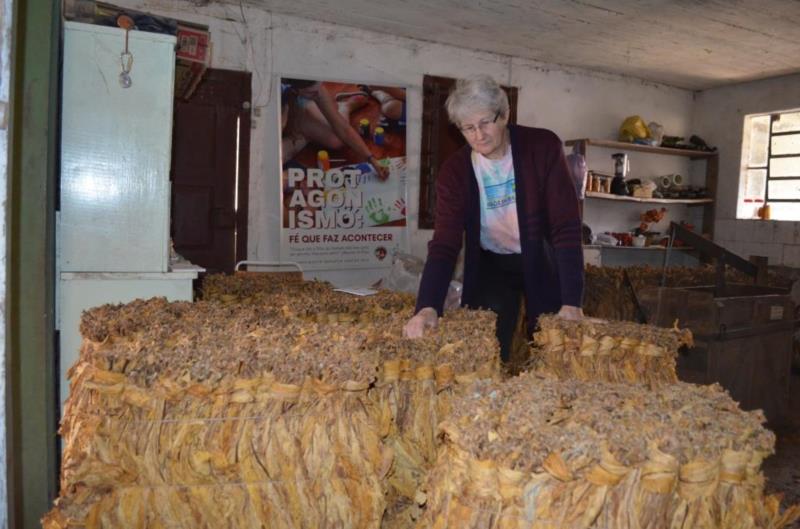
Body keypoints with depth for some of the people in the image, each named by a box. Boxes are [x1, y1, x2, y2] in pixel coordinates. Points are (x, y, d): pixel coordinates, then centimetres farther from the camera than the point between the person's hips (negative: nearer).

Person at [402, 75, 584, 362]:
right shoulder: (454, 170, -14)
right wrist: (427, 307, -36)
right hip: (491, 265, 1)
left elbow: (566, 227, -23)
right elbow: (444, 243, -21)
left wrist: (572, 302, -30)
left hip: (543, 261, -1)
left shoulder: (543, 147, -20)